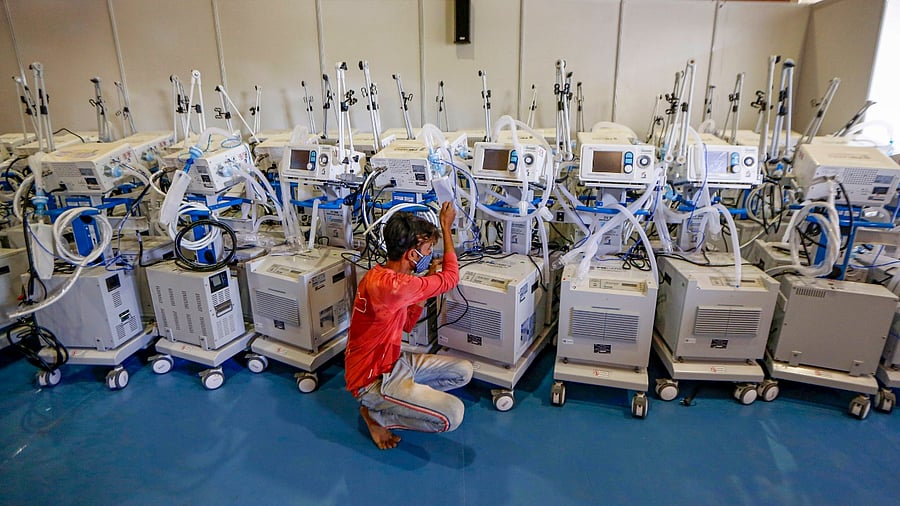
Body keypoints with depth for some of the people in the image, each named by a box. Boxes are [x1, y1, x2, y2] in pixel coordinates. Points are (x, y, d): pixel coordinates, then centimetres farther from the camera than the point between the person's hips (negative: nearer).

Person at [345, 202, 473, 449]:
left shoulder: (382, 276, 2)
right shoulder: (390, 286, -31)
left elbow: (406, 324, 10)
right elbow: (451, 278, -17)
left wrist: (429, 279, 4)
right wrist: (446, 226, -8)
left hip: (391, 362, 10)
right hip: (371, 379, -9)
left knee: (464, 371, 6)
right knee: (453, 414, -20)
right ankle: (376, 414, 0)